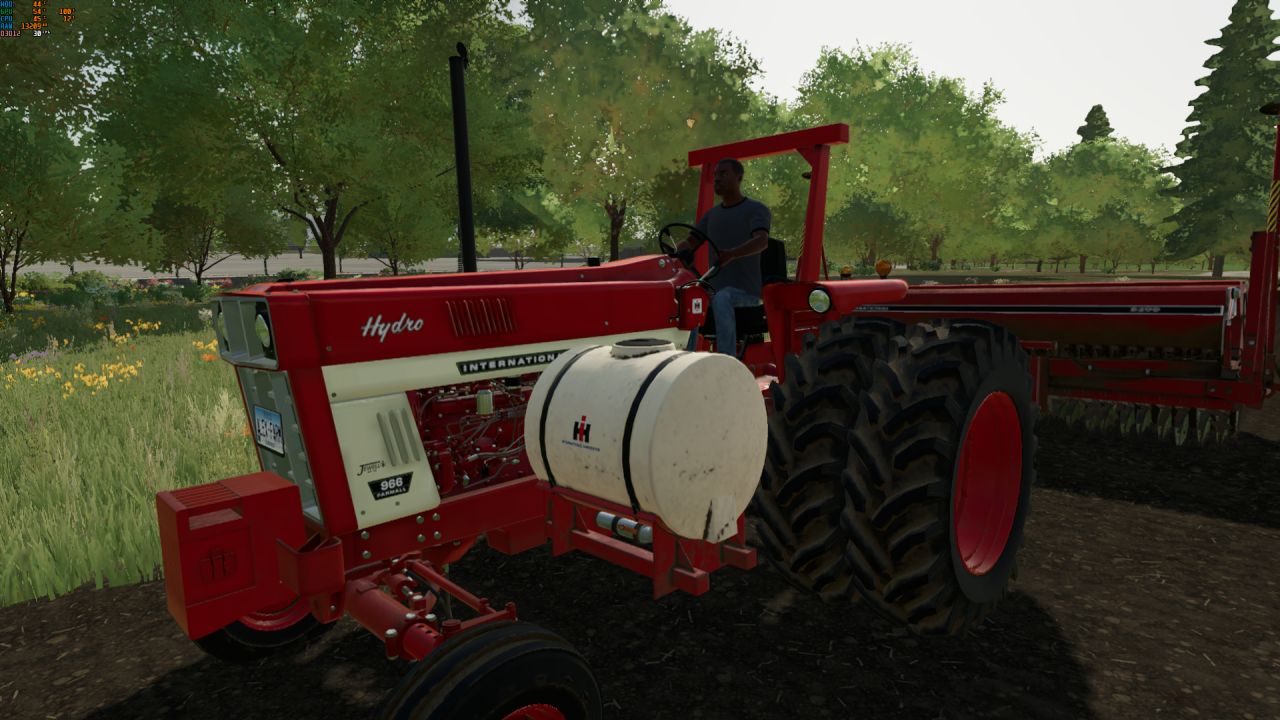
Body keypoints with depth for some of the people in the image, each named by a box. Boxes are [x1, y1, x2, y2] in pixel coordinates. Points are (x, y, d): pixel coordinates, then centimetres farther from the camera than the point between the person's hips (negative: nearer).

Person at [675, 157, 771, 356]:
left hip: (745, 291, -5)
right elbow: (690, 242, 16)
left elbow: (762, 241, -19)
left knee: (721, 299, -37)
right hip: (715, 288, 5)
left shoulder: (756, 209, 0)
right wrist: (677, 251, -9)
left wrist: (731, 254, -39)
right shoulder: (712, 214, 20)